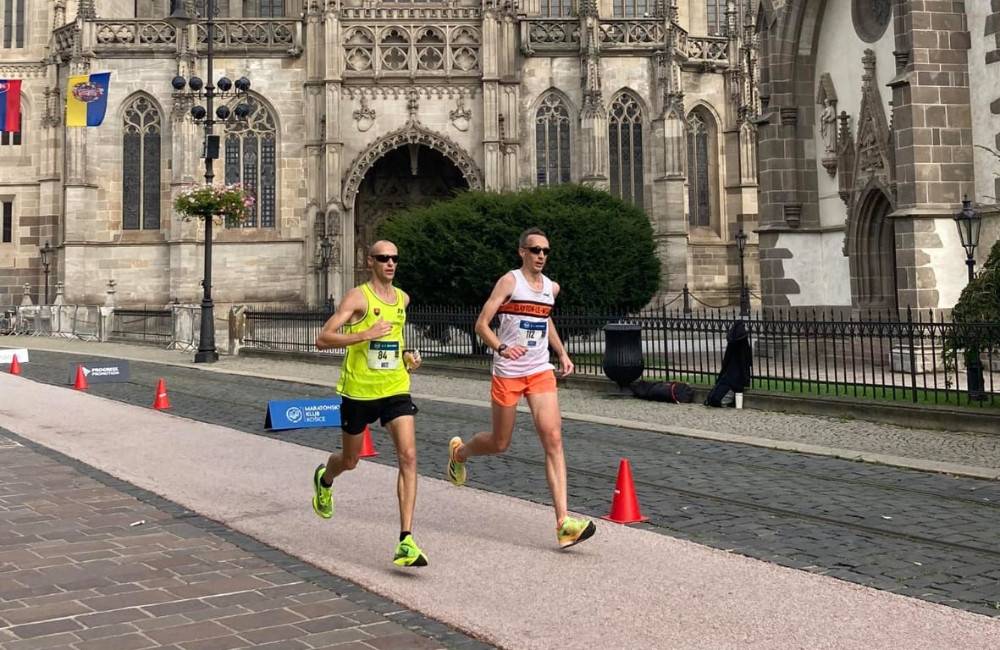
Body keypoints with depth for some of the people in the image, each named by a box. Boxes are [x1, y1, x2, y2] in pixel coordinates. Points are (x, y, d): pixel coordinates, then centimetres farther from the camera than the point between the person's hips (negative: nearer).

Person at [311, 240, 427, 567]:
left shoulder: (403, 299, 9)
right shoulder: (358, 297, -10)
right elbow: (322, 339, -17)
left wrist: (407, 356, 11)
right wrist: (365, 334, -27)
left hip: (395, 389, 4)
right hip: (358, 390, -3)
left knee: (408, 457, -15)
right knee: (350, 460, 15)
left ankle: (406, 541, -16)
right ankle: (324, 480, 54)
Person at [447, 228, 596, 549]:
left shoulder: (552, 287, 10)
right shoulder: (510, 281, -8)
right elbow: (481, 324, -13)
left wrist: (562, 353, 20)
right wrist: (501, 348, -30)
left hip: (541, 372, 4)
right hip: (507, 373, -4)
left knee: (553, 440, -12)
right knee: (500, 444, 8)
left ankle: (563, 522, -16)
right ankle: (459, 451, 45)